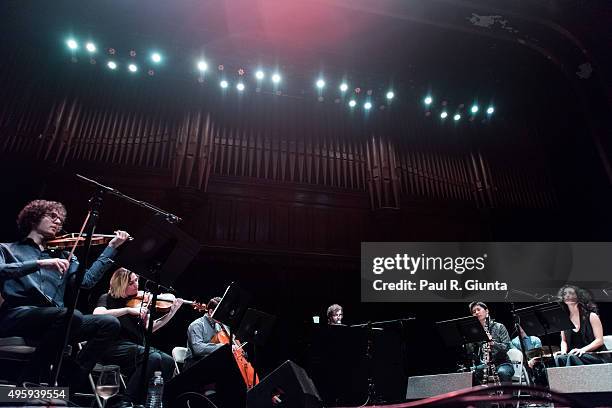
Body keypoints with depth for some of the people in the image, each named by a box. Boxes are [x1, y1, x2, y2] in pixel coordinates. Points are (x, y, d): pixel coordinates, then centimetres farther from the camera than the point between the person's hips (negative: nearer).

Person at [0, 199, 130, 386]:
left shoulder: (62, 256, 25)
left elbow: (87, 279, 8)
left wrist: (111, 248, 8)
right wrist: (40, 263, -19)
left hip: (55, 320, 5)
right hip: (16, 315, -4)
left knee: (109, 323, -15)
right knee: (70, 315, -33)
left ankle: (70, 384, -11)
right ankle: (29, 383, -18)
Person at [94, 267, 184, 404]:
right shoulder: (108, 298, 6)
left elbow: (149, 328, 10)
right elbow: (97, 314, -18)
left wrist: (172, 312, 0)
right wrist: (128, 309, -21)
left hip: (137, 347, 5)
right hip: (115, 347, -5)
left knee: (168, 361, -22)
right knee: (153, 358, -31)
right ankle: (128, 401, -17)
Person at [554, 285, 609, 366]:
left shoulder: (591, 316, 1)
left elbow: (599, 340, -4)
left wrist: (583, 349, -18)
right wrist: (564, 351, -5)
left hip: (596, 356, -3)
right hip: (574, 355, 3)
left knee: (572, 357, -36)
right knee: (559, 358, -31)